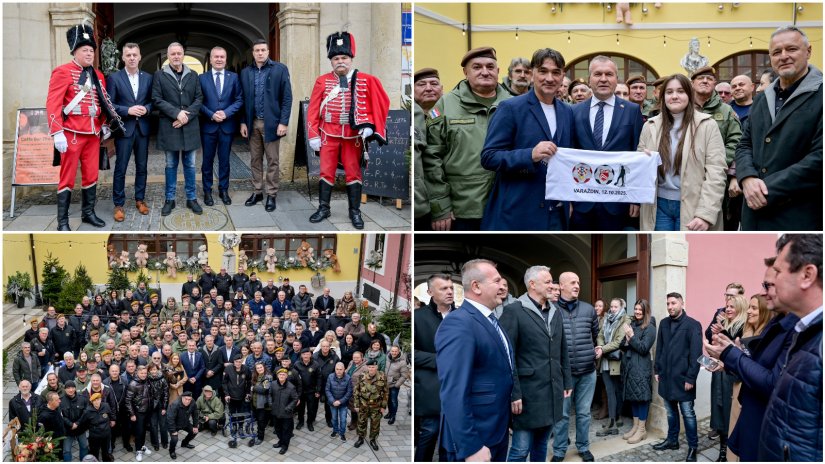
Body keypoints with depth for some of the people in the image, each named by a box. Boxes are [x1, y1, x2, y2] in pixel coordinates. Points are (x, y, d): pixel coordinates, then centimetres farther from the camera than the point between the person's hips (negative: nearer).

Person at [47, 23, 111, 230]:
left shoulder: (98, 75, 13)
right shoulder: (62, 72, -7)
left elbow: (103, 103, 21)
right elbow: (53, 103, -13)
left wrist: (105, 125, 10)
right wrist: (57, 133, -19)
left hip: (93, 133, 6)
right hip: (72, 134, -6)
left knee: (92, 175, 11)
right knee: (68, 177, -1)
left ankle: (88, 213, 25)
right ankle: (62, 221, 5)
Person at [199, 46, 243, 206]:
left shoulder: (234, 77, 3)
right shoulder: (202, 78, 1)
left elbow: (239, 100, 0)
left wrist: (226, 113, -13)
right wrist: (212, 115, -14)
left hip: (227, 125, 1)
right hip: (208, 125, -1)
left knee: (224, 160, 9)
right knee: (208, 160, 7)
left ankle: (223, 190, 19)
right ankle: (207, 191, 16)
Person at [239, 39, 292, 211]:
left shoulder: (280, 69, -3)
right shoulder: (245, 72, 8)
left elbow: (287, 97, -6)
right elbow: (243, 99, 11)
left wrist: (283, 122, -12)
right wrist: (243, 122, 4)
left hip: (271, 122, -3)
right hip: (253, 123, 4)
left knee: (272, 161, 3)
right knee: (256, 159, 11)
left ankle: (271, 195, 10)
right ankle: (257, 192, 21)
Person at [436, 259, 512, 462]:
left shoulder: (490, 321, 11)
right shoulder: (458, 324, -20)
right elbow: (454, 394, -26)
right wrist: (471, 448, -27)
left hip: (498, 432, 9)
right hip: (475, 438, -9)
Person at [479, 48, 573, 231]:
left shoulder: (567, 112, 12)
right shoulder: (510, 108, -6)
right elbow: (488, 157, -12)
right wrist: (531, 155, -25)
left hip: (556, 213, 6)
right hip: (516, 213, -5)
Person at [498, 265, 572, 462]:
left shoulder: (555, 311, 12)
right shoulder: (514, 310, -9)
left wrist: (567, 381, 13)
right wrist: (514, 393, -16)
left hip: (553, 391, 6)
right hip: (528, 393, -6)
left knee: (541, 445, 15)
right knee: (521, 449, -2)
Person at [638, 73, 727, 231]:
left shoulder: (707, 125, -3)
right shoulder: (650, 126, 8)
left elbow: (716, 172, -8)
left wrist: (705, 214, -18)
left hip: (691, 207, -3)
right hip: (659, 205, 3)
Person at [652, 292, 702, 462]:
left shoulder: (693, 325, -9)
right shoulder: (664, 323, 9)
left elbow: (696, 354, -12)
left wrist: (691, 378, -15)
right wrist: (657, 370, 9)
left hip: (682, 377, -5)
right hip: (666, 376, 5)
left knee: (688, 413, 1)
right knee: (670, 411, 15)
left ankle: (692, 447, 11)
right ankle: (672, 440, 28)